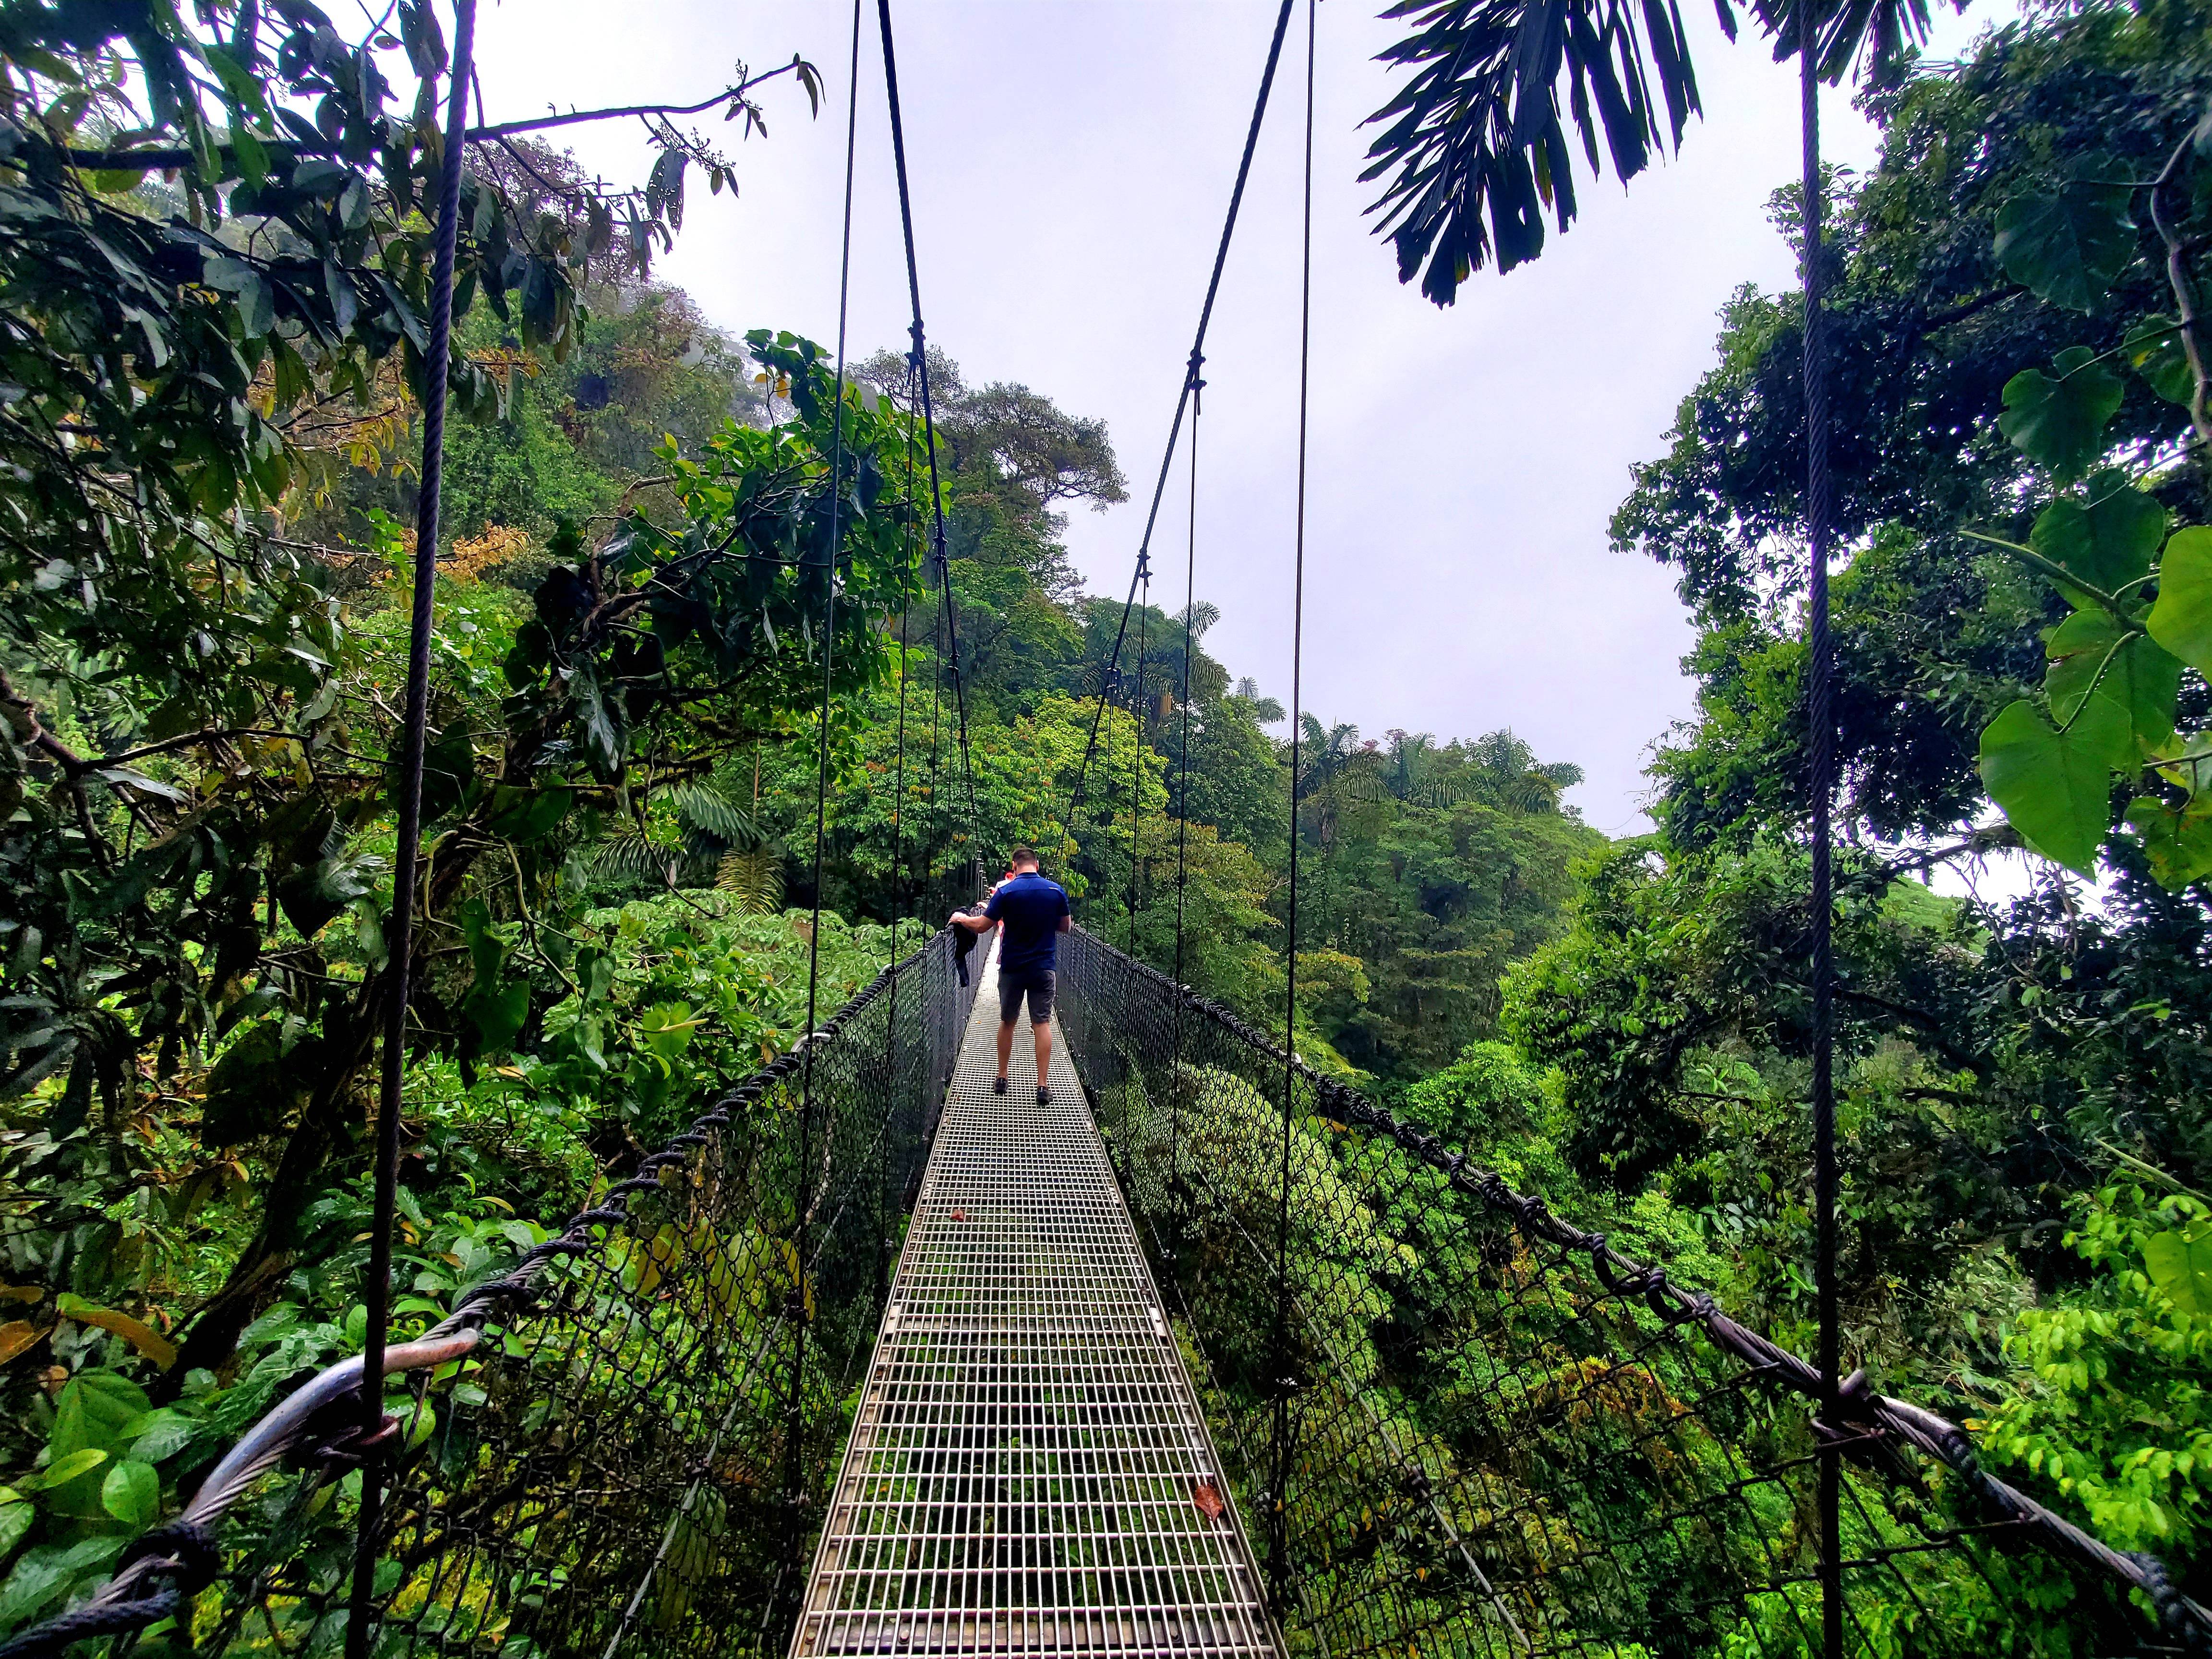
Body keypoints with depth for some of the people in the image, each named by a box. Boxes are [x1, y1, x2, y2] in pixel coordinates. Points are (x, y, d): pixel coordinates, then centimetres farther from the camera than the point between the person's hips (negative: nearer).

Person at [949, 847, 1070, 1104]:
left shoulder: (1006, 891, -9)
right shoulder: (1057, 891, -3)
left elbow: (981, 926, -7)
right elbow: (1065, 927, 9)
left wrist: (961, 918, 11)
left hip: (1012, 968, -1)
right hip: (1044, 967, 1)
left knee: (1007, 1023, 14)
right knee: (1042, 1024, 1)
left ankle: (1002, 1080, 23)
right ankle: (1043, 1087, -2)